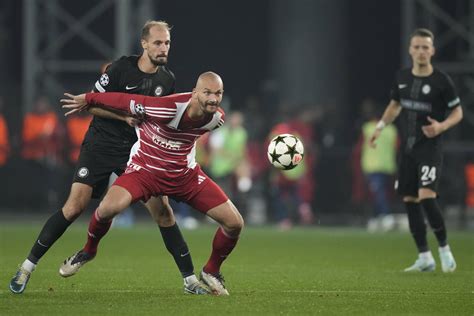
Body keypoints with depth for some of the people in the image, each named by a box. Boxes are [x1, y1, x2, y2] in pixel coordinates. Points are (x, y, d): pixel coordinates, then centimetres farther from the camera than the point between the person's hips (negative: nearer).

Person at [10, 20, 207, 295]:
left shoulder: (168, 80, 3)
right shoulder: (122, 68, -10)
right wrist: (125, 115, -18)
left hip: (137, 150, 3)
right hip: (101, 146, -3)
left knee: (162, 209, -7)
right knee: (75, 207, -12)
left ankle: (190, 279, 2)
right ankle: (28, 267, -1)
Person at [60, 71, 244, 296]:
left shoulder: (217, 118, -13)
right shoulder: (169, 109, -32)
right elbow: (124, 100, -21)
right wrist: (88, 99, -9)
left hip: (185, 174, 5)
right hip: (145, 169, -4)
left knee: (235, 223, -5)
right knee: (109, 208, -31)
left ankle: (211, 272, 24)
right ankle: (88, 251, 2)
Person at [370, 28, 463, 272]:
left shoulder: (442, 81, -9)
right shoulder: (402, 77, 6)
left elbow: (457, 112, -2)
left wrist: (441, 127, -20)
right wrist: (380, 127, 12)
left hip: (429, 148, -6)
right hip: (407, 148, 6)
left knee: (426, 197, -21)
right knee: (409, 200, 5)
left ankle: (444, 249, -4)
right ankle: (425, 258, 13)